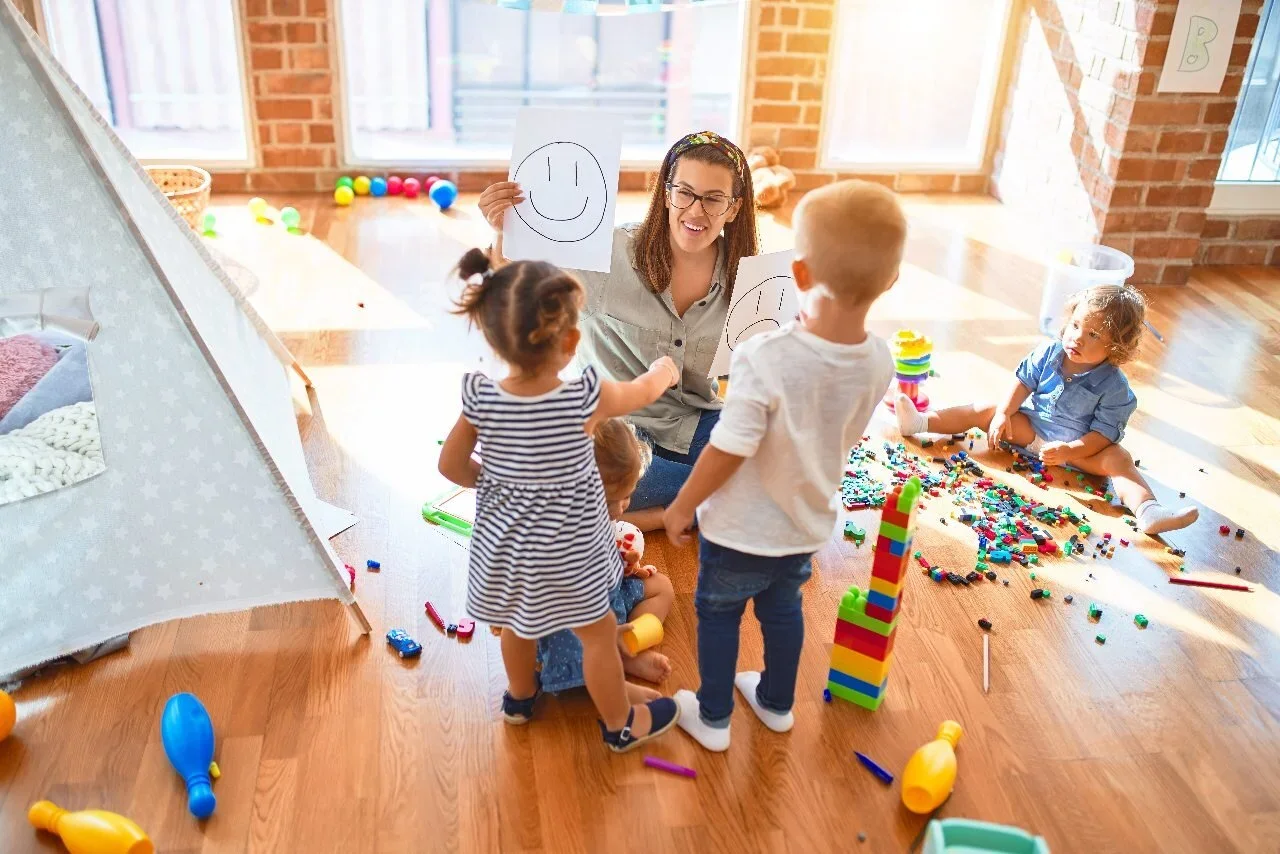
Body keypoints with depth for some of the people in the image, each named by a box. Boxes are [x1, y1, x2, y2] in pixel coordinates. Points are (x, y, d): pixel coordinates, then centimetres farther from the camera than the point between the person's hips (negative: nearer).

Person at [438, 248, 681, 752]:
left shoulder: (481, 398, -19)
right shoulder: (585, 398, -27)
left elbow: (451, 465, -6)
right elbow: (642, 392, -6)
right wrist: (664, 370, 16)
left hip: (504, 540, 4)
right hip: (566, 548, -4)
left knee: (517, 622, 30)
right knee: (599, 635, 18)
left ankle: (520, 698, 54)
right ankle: (620, 726, 38)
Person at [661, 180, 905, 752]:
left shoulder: (765, 357, -34)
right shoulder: (877, 362, -16)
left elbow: (727, 453, -26)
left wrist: (682, 506, -11)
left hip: (740, 531, -5)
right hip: (807, 525, 5)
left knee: (718, 616, 20)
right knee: (783, 609, 28)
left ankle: (713, 719, 38)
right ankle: (776, 704, 50)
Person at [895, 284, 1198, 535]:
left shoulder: (1114, 386, -20)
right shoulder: (1049, 353, -10)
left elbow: (1103, 433, -21)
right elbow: (1023, 382, 1)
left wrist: (1068, 451, -33)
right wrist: (1003, 414, -11)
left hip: (1080, 446, -4)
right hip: (1031, 427, 4)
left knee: (1118, 459, -29)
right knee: (985, 410, -10)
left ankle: (1148, 510, -50)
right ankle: (919, 422, -15)